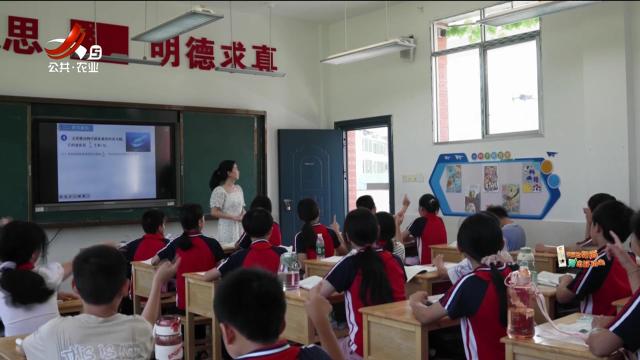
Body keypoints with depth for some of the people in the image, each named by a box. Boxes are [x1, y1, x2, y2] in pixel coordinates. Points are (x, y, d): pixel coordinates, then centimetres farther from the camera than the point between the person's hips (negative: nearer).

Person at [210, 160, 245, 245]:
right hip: (227, 228, -6)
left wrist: (243, 215, -3)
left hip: (240, 228, 6)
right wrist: (234, 217, -17)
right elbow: (214, 212, -15)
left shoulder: (238, 188, 11)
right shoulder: (219, 191, -10)